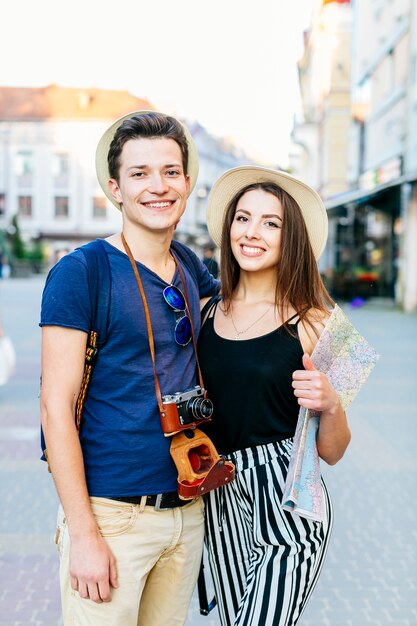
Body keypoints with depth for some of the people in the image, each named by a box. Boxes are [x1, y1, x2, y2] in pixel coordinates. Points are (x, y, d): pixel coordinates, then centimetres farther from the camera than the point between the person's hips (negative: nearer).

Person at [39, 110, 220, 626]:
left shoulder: (190, 267, 6)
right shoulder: (79, 273, -11)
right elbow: (56, 406, -13)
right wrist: (84, 535, -16)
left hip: (187, 511, 6)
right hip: (110, 512, -5)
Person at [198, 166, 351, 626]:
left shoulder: (313, 324, -7)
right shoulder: (207, 312, 3)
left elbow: (330, 452, -2)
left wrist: (331, 406, -21)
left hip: (288, 504, -4)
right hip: (220, 499, 4)